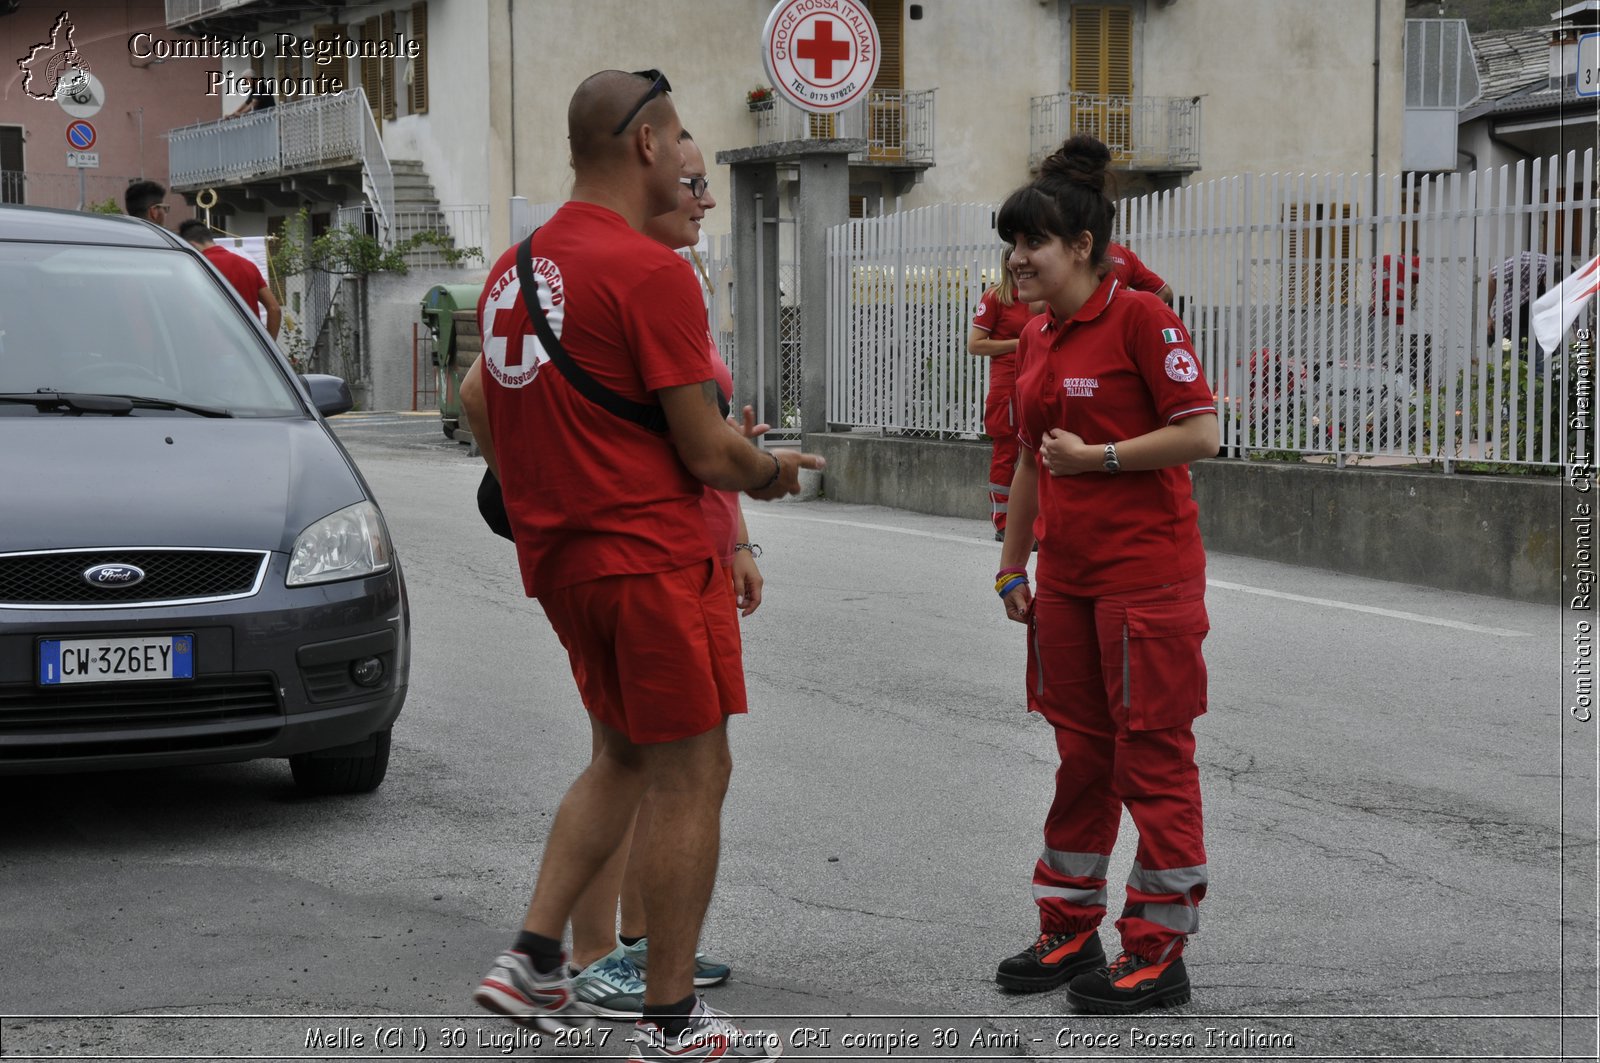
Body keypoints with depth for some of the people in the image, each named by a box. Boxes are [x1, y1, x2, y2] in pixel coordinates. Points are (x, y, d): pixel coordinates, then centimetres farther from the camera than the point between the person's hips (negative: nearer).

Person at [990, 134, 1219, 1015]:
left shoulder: (1141, 318, -11)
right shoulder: (1034, 340, 11)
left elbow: (1202, 433, -16)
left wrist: (1100, 456, -17)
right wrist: (1012, 564, 20)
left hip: (1146, 573, -7)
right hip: (1066, 574, 8)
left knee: (1152, 753, -1)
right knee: (1081, 752, 14)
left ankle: (1158, 952, 6)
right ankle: (1069, 931, 24)